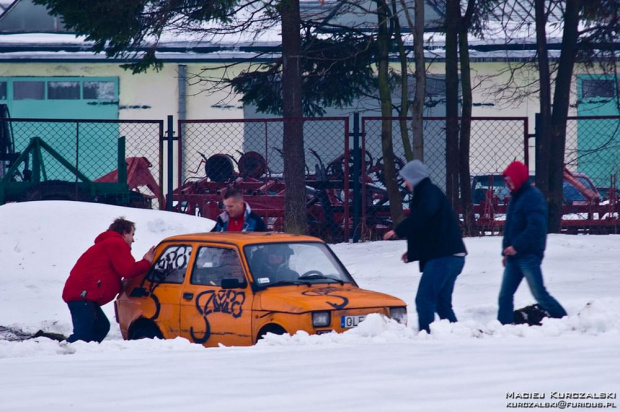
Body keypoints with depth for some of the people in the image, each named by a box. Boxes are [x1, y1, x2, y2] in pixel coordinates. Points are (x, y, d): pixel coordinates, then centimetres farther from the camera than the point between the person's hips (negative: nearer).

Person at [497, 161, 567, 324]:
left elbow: (536, 227, -22)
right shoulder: (515, 198, 18)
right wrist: (506, 251, 17)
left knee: (539, 294, -8)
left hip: (529, 256, -9)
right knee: (505, 295, 5)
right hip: (514, 256, 9)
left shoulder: (533, 197, -13)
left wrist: (516, 246, -22)